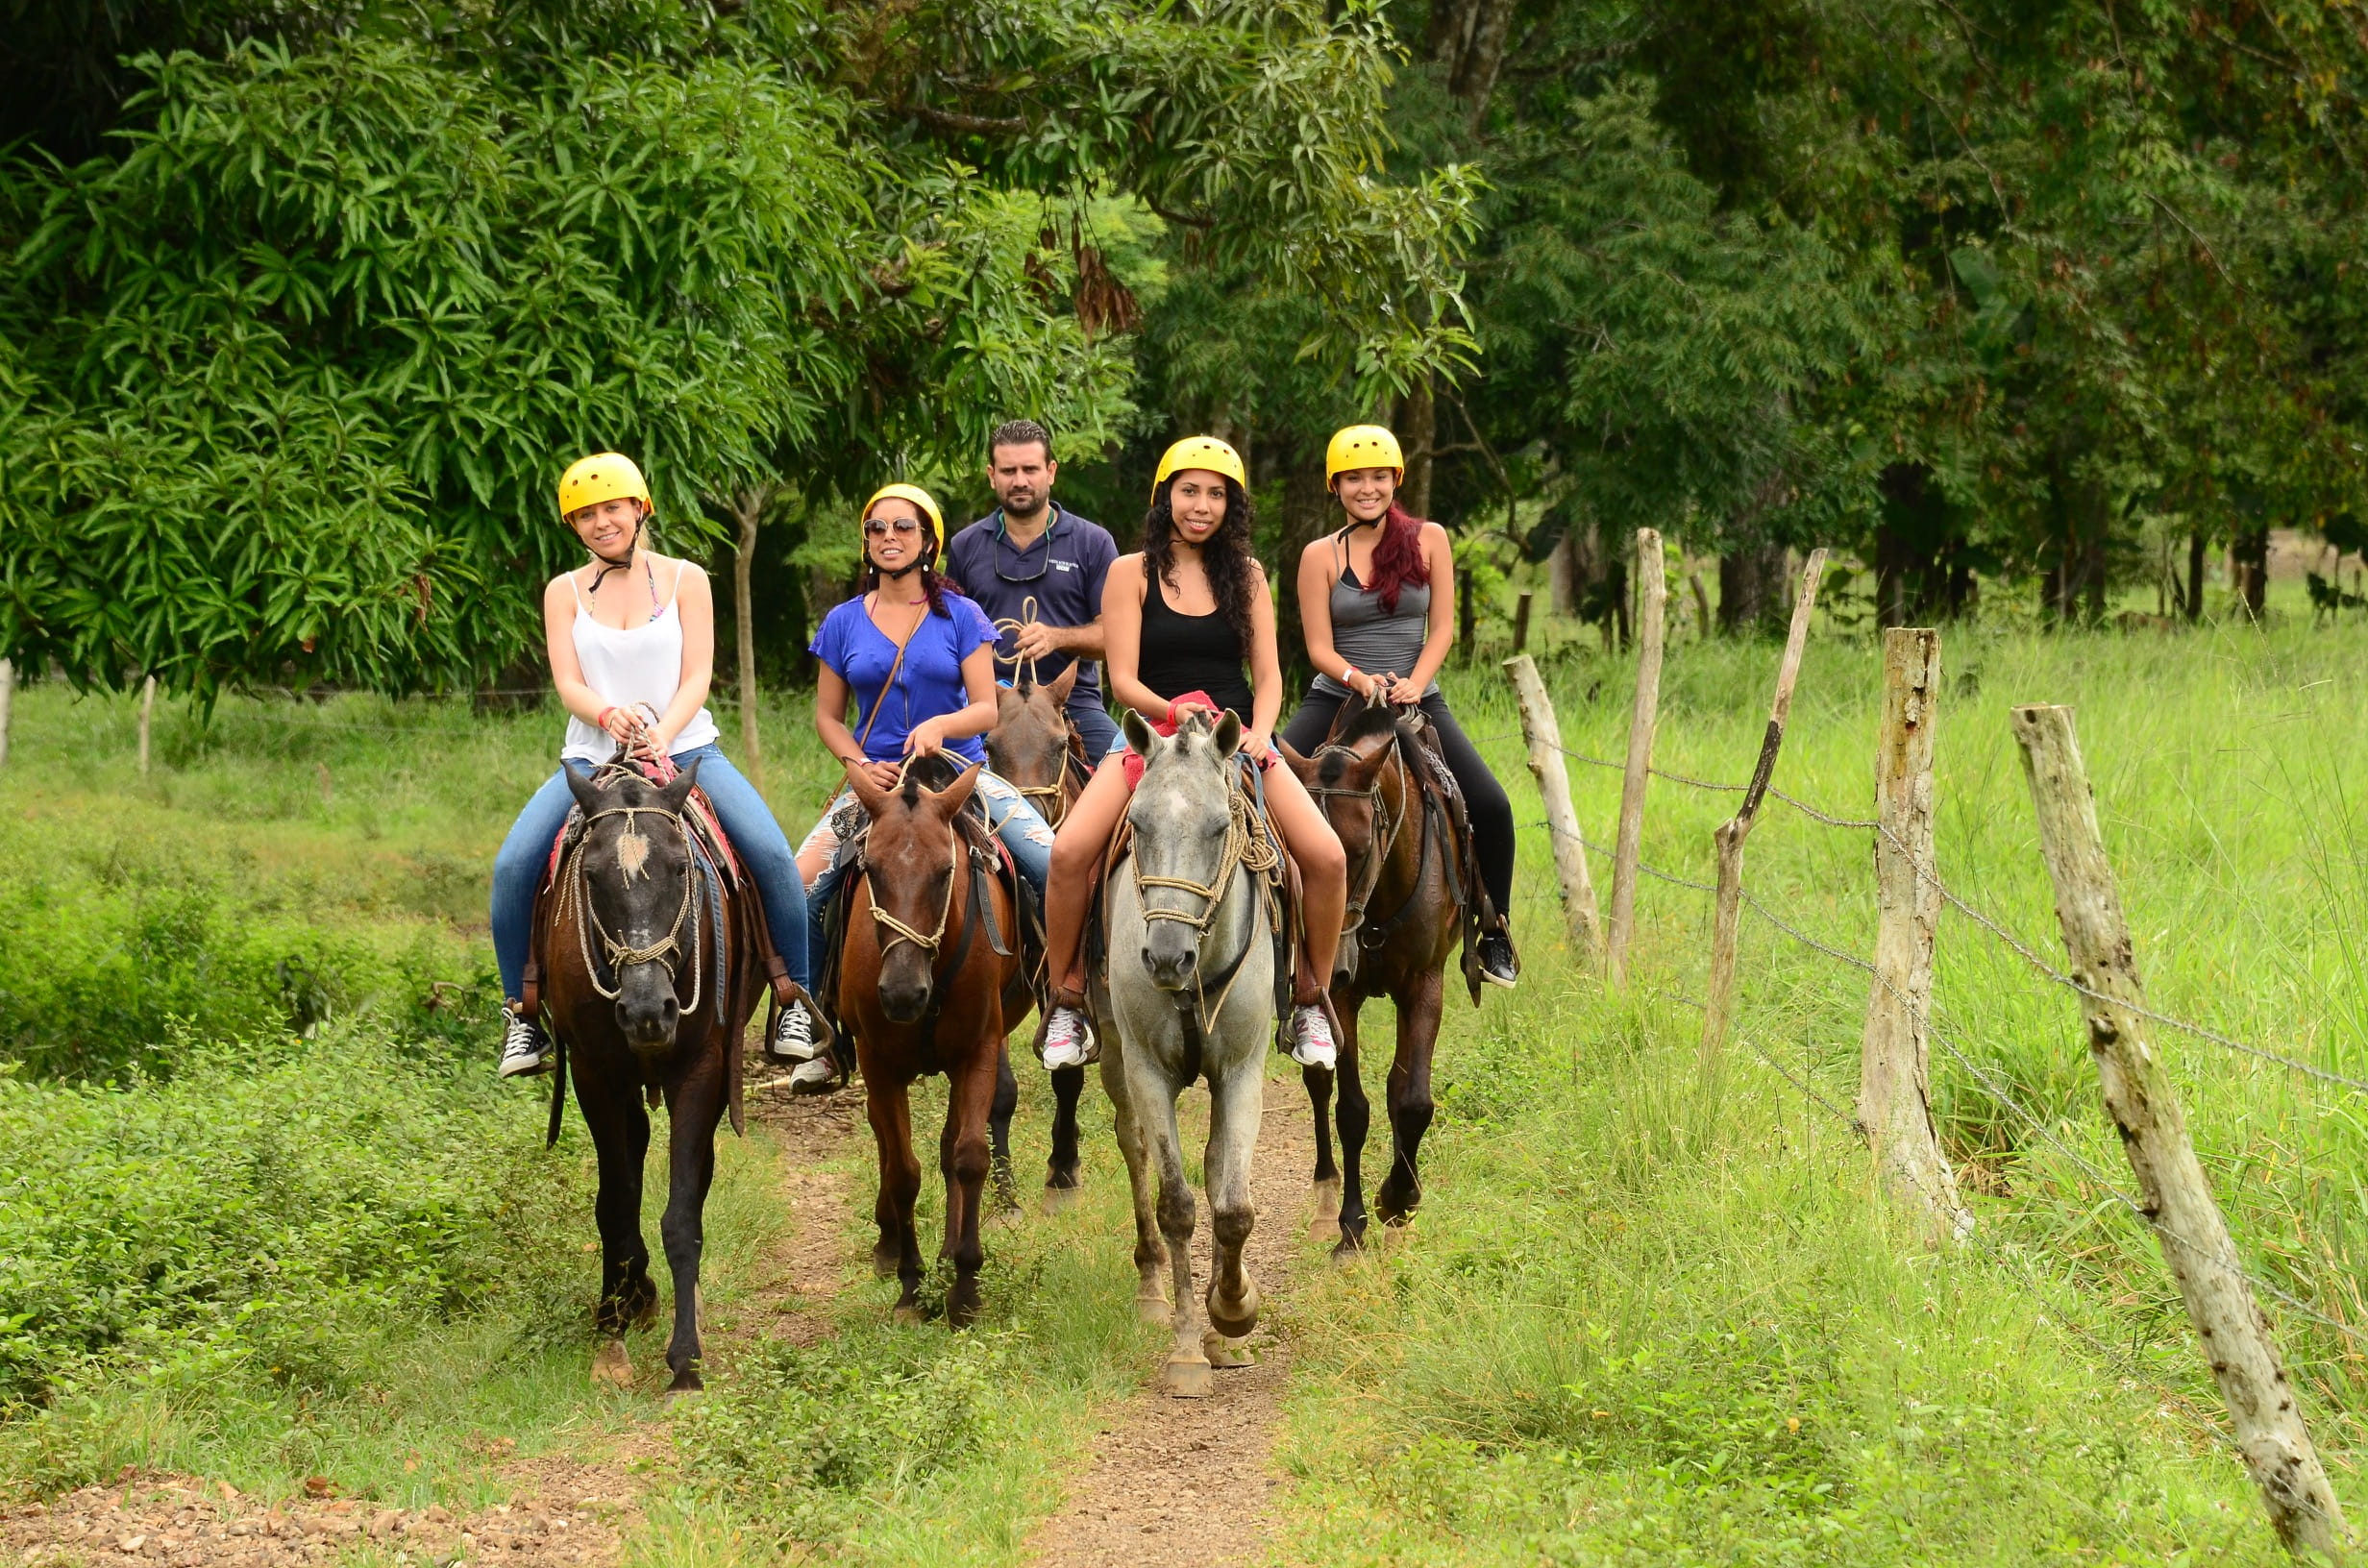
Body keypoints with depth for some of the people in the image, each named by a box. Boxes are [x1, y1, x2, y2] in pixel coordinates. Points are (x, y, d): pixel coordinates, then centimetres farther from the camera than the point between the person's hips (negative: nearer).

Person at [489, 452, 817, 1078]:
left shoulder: (684, 580, 4)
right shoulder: (564, 591, 7)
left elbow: (697, 676, -4)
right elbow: (567, 684, -4)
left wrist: (662, 734, -23)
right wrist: (609, 715, -27)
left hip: (686, 747, -1)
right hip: (592, 757, 1)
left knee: (772, 854, -22)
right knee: (512, 867, -20)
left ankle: (794, 1000, -6)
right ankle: (523, 1014, -4)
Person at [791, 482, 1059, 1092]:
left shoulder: (961, 617, 2)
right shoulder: (844, 623, 7)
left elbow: (986, 709, -2)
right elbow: (828, 716, 12)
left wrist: (939, 726, -23)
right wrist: (859, 764, -7)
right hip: (877, 778, 1)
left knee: (1054, 868, -23)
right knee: (800, 888, -19)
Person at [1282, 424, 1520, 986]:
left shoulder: (1429, 540, 3)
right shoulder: (1320, 556, 0)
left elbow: (1442, 628, -1)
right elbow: (1319, 648, -4)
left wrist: (1413, 684, -17)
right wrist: (1359, 680, -23)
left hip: (1417, 702, 0)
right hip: (1337, 700, 0)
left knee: (1491, 807, -16)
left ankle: (1496, 936, 1)